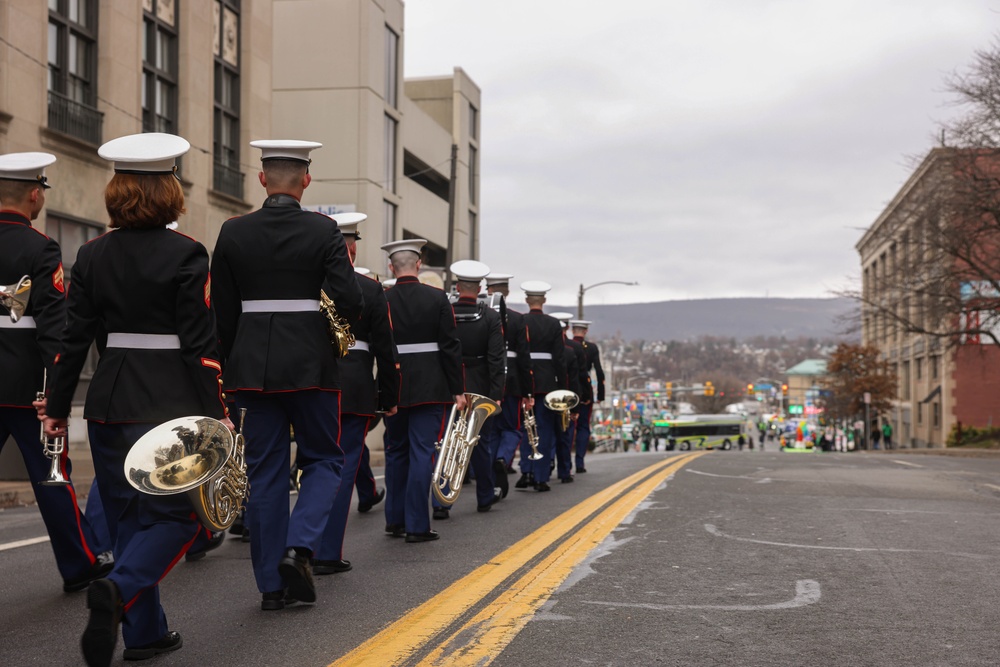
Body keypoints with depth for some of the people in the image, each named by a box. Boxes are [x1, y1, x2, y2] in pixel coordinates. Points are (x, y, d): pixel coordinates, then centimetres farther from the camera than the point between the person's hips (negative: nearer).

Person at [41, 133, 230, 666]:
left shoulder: (93, 254, 3)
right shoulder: (185, 255, -9)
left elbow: (74, 339, 4)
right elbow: (200, 344, -12)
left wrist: (57, 407, 11)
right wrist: (216, 413, -9)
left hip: (108, 403, 5)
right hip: (169, 403, -5)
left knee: (127, 516, 15)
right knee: (177, 513, 5)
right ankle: (120, 590, -20)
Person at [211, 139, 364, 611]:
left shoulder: (233, 232, 2)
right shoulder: (324, 231, -6)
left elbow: (222, 311, 5)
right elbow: (349, 300, -12)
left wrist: (230, 368, 15)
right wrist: (347, 321, 11)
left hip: (252, 364, 3)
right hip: (310, 363, -3)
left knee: (265, 470, 9)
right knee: (323, 458, 13)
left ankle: (271, 583, 11)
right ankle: (299, 547, -8)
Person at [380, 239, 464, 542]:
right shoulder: (437, 298, -5)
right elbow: (450, 347, -7)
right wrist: (458, 389, -2)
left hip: (393, 388, 2)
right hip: (430, 388, -2)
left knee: (396, 453, 15)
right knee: (422, 452, -1)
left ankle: (395, 520, 23)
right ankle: (417, 525, -2)